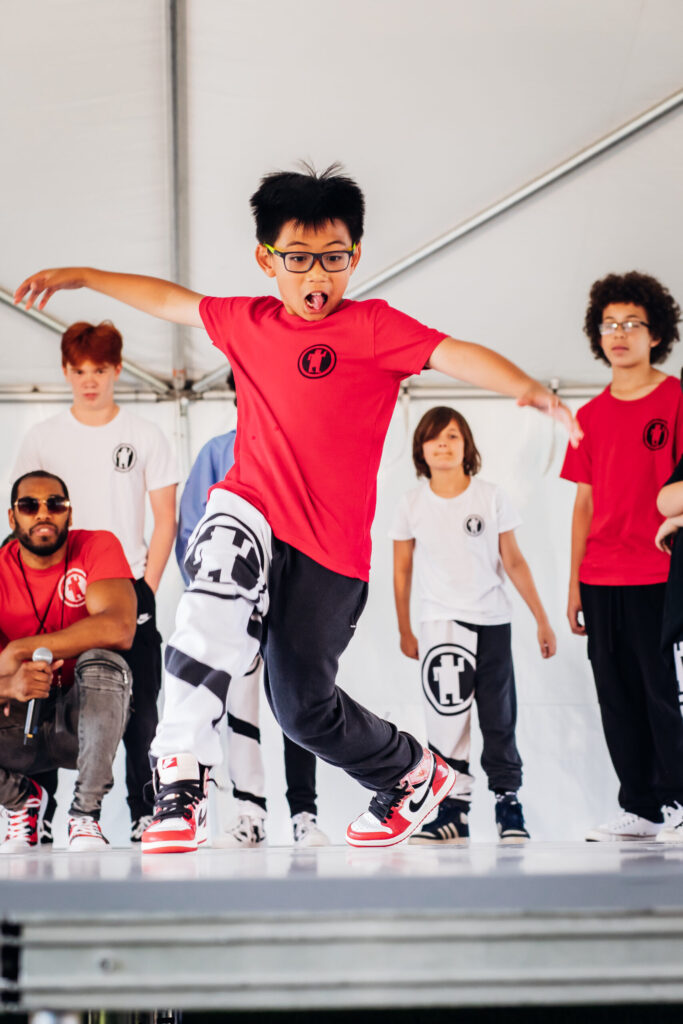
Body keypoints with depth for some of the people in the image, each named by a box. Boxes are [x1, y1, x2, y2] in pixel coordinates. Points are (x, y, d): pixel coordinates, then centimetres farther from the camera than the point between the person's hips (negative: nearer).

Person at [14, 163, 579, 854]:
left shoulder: (373, 325, -6)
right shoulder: (247, 322, 8)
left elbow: (455, 354, -21)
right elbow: (170, 300, 24)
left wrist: (528, 389, -39)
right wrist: (79, 276, 32)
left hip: (331, 548, -3)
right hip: (249, 508, 3)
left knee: (305, 707, 2)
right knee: (219, 591, -33)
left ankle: (417, 773, 34)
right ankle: (179, 781, -32)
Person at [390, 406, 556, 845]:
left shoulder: (491, 497, 2)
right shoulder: (412, 504, 2)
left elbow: (514, 561, 5)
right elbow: (402, 571, 10)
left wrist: (542, 619, 5)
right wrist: (405, 631, 11)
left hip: (492, 620, 1)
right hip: (440, 622, 0)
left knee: (499, 718, 4)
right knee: (446, 717, -9)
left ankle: (508, 801, 13)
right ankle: (453, 808, -6)